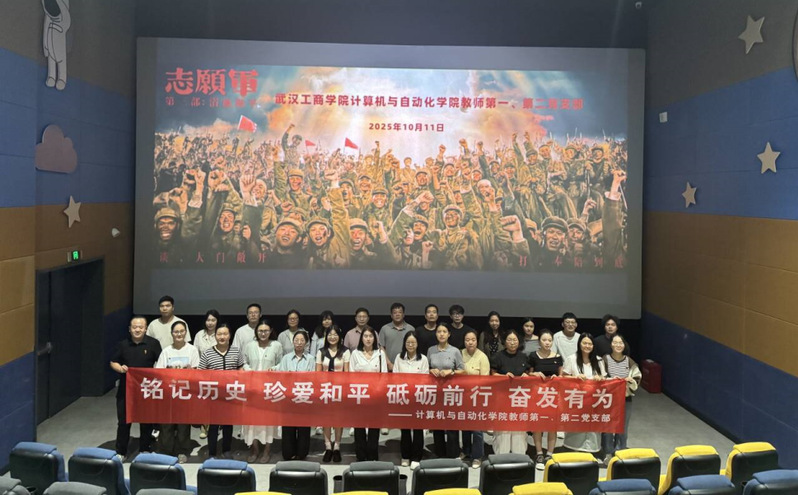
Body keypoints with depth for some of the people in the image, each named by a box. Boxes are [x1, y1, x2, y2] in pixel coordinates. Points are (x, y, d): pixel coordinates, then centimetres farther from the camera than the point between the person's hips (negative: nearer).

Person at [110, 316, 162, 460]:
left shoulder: (153, 343, -4)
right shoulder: (123, 344, 3)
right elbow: (113, 362, 9)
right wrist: (120, 368, -12)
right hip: (125, 389, 1)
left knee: (146, 421, 9)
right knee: (123, 421, 6)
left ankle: (144, 449, 24)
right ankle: (120, 452, 17)